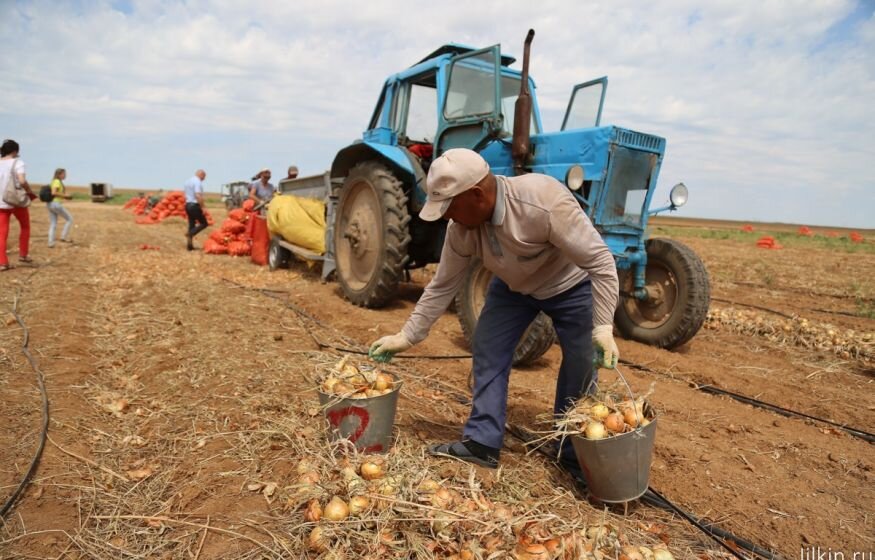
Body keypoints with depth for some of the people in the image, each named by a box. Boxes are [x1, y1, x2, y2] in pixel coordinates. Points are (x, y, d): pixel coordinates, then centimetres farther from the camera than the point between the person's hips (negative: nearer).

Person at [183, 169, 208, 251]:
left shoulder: (187, 181, 16)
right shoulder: (198, 182, -12)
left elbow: (185, 195, 18)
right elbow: (198, 196, -22)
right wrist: (202, 207, -20)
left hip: (188, 205, 9)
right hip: (195, 205, -9)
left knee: (191, 225, 12)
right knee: (203, 223, 1)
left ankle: (189, 245, 11)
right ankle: (190, 233, -17)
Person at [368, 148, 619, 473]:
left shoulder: (545, 203, -39)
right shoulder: (461, 227, -21)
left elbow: (600, 261, -32)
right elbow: (442, 286, -9)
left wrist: (603, 327, -36)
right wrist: (407, 336, -8)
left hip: (571, 284, -4)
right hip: (514, 286, 5)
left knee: (581, 369, -5)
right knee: (487, 352, -4)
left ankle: (574, 455, 14)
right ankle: (482, 443, 7)